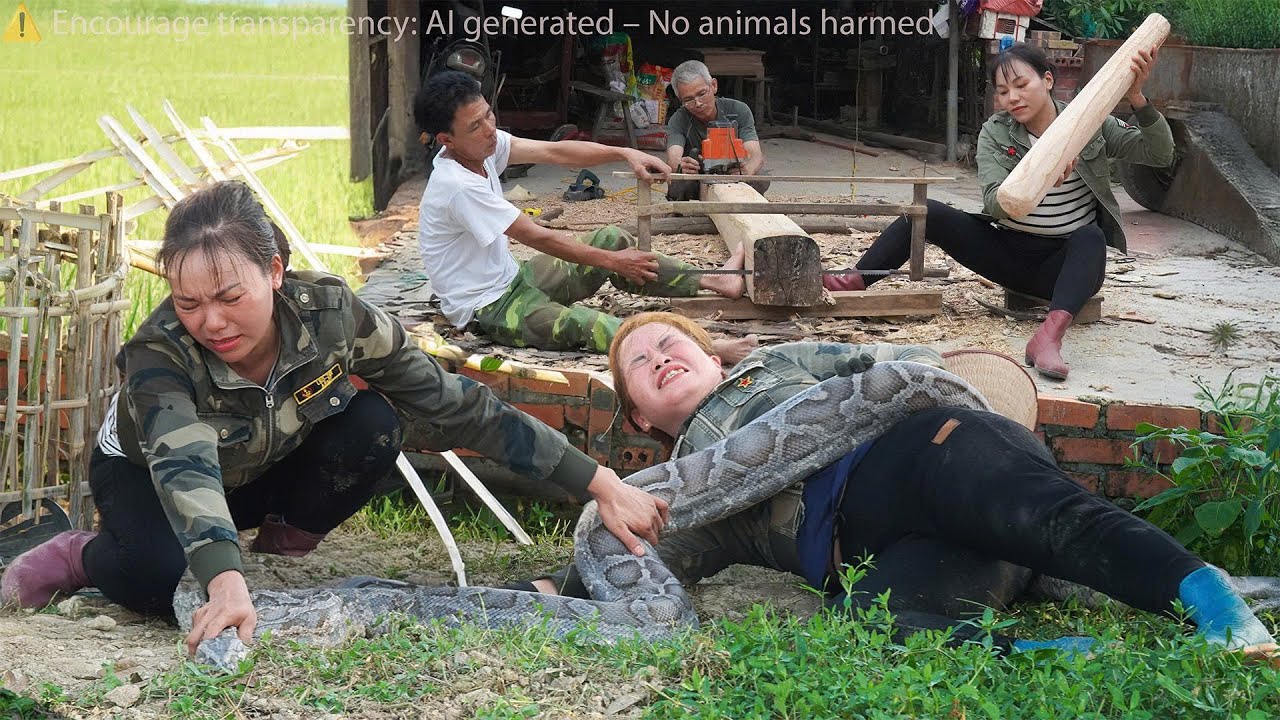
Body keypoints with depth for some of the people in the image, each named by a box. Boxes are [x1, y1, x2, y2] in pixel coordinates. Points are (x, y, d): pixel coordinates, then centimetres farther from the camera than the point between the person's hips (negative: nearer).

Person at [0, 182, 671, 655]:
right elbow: (184, 465, -54)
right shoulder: (158, 354, -38)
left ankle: (283, 547, -3)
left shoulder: (329, 314, -31)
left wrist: (601, 484, -29)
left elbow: (456, 405, -27)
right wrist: (227, 584, -74)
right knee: (163, 575, -36)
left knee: (371, 425, -26)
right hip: (144, 475, -3)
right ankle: (84, 555, -3)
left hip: (262, 474, 3)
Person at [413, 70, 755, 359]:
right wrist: (612, 262, -17)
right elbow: (538, 237, -23)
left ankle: (709, 282, 15)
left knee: (610, 239, 8)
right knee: (585, 324, -33)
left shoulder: (481, 144, -2)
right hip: (485, 308, -10)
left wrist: (624, 153, -16)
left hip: (510, 279, 10)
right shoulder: (458, 186, -28)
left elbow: (554, 152, -3)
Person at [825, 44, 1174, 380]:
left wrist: (1136, 97, -26)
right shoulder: (995, 133, -3)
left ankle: (1049, 335, -58)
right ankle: (856, 281, -23)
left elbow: (1160, 154, -11)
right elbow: (995, 204, -19)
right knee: (928, 214, -14)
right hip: (1009, 252, 2)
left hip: (1066, 264, -2)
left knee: (1090, 236, -36)